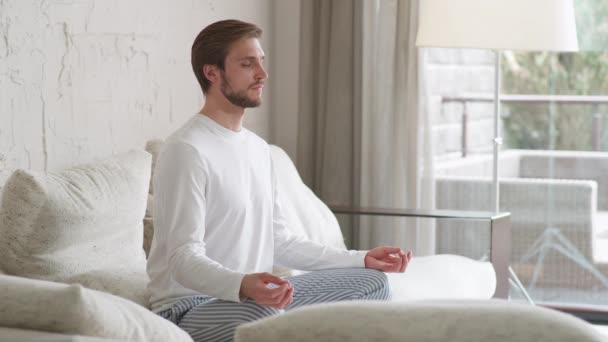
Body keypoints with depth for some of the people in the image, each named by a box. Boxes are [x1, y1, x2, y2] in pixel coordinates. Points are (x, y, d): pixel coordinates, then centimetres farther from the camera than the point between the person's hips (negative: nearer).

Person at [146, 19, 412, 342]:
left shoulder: (258, 148, 14)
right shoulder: (187, 150, -16)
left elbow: (278, 241, 17)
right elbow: (184, 258, -23)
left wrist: (361, 259, 11)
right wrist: (242, 285, -43)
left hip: (259, 297, 9)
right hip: (190, 306, -9)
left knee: (371, 283, 8)